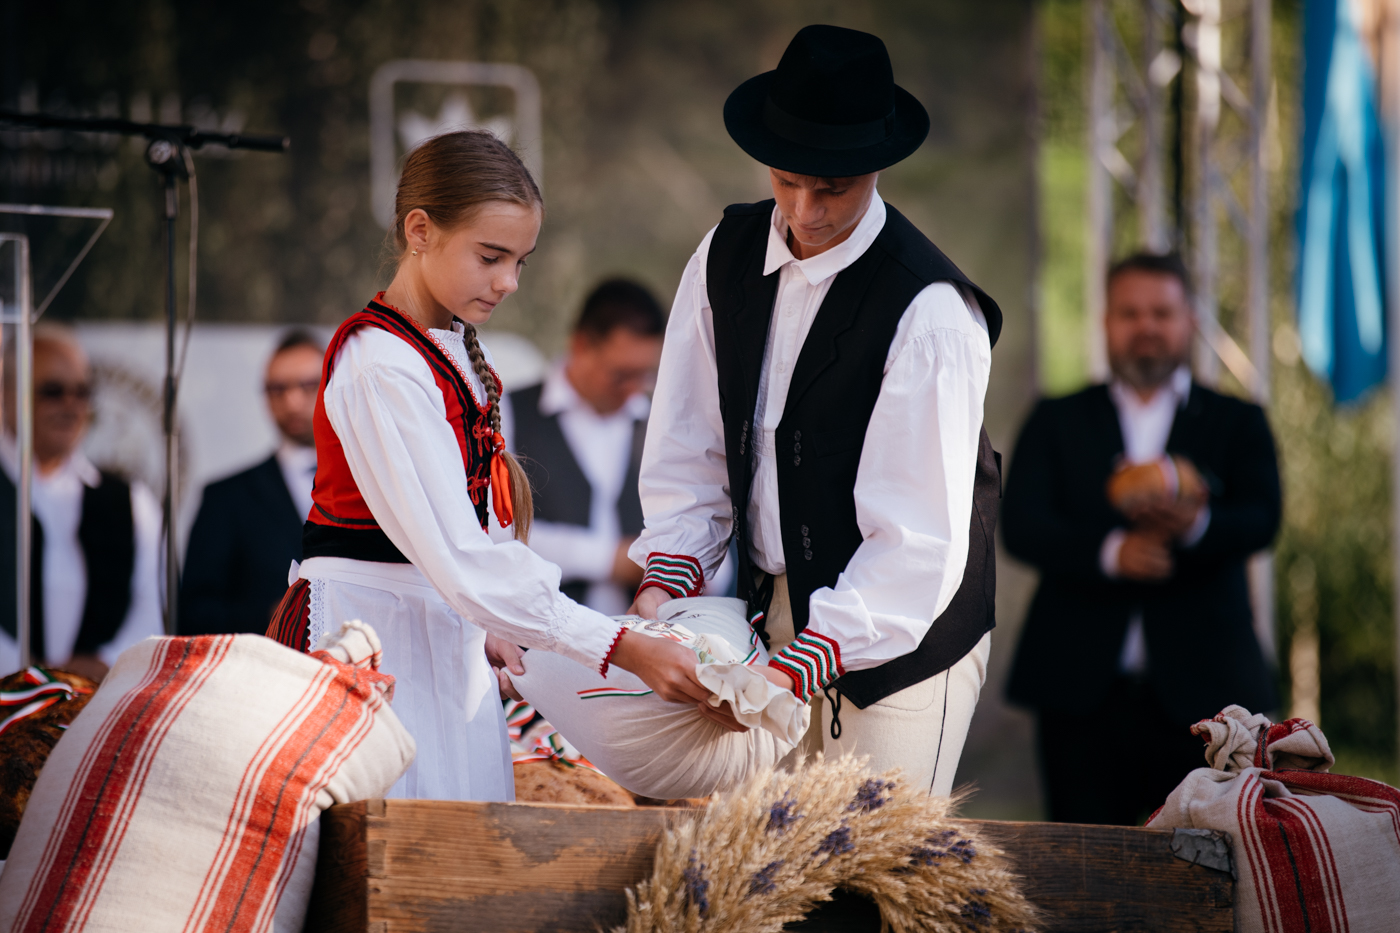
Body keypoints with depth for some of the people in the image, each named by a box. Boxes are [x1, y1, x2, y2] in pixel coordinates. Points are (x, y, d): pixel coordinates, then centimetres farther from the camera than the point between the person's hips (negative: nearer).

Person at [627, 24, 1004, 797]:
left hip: (900, 634, -5)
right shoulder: (726, 255, 0)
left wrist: (801, 667, -29)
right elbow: (689, 443, 6)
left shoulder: (931, 312, -20)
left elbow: (919, 536, -23)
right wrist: (668, 576, -9)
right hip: (769, 611, 5)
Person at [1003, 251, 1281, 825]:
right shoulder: (1056, 423, 13)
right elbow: (1022, 528, -1)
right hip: (1083, 692, 1)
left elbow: (1261, 520, -5)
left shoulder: (1237, 423, 12)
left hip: (1199, 690, 0)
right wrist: (1109, 551, -21)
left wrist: (1195, 524, -28)